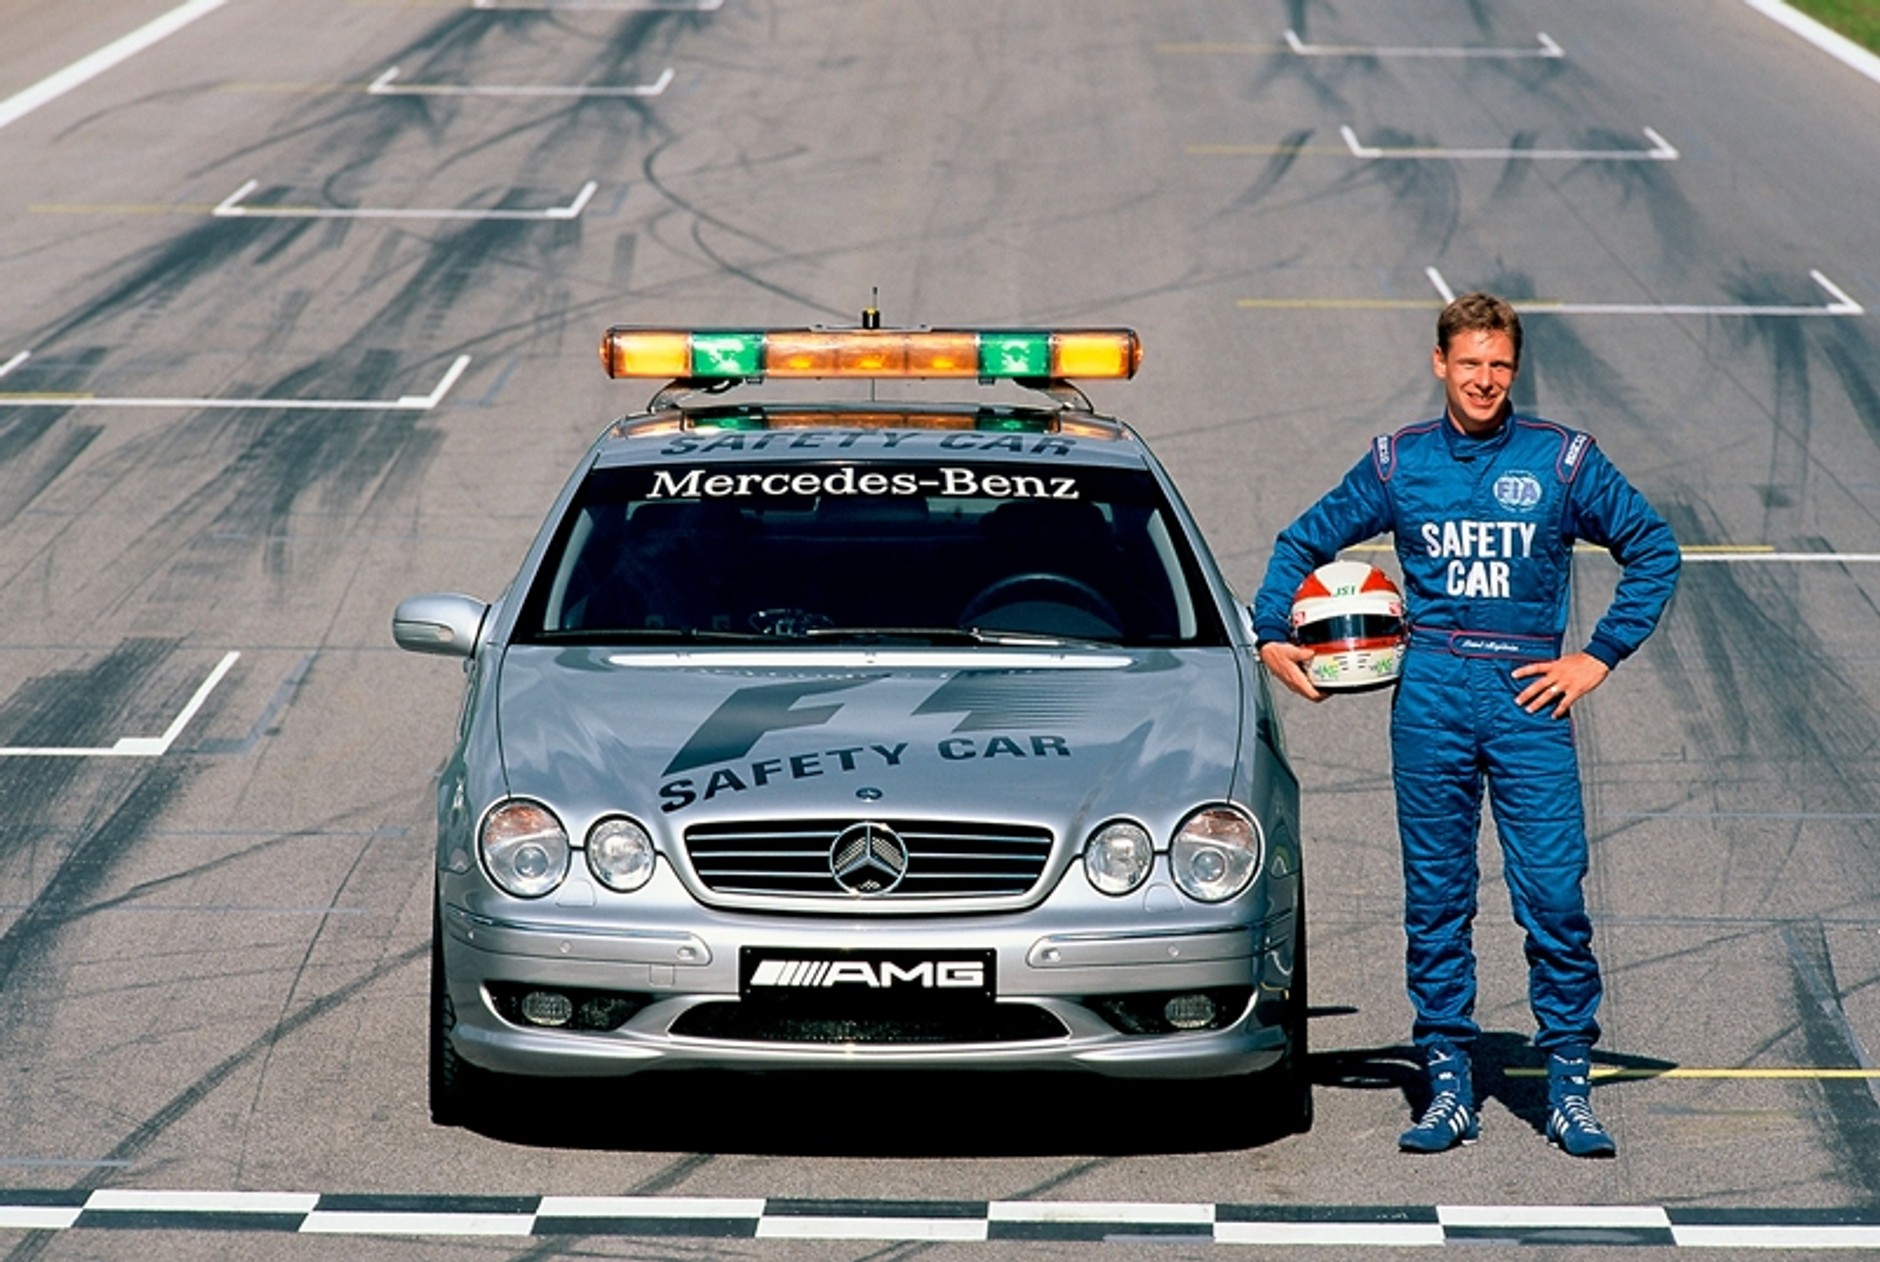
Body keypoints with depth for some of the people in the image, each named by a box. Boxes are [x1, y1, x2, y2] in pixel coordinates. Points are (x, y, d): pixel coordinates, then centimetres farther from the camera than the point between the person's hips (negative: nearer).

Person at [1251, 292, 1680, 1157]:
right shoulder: (1399, 462, 9)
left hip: (1529, 697, -1)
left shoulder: (1561, 460, 5)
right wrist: (1272, 636, 6)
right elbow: (1304, 542, 19)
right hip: (1429, 696, 2)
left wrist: (1601, 656, 3)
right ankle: (1448, 1089, 10)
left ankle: (1569, 1090, 0)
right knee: (1435, 900, 4)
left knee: (1555, 897, -7)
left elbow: (1652, 550, 10)